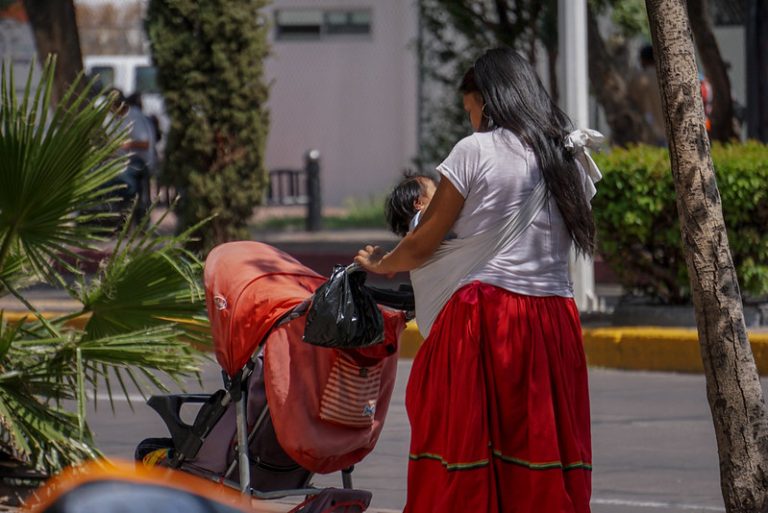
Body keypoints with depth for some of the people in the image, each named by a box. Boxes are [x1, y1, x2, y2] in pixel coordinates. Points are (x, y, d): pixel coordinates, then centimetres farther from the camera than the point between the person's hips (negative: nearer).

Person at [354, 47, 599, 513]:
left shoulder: (475, 151, -5)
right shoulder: (571, 157, 11)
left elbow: (422, 244, 0)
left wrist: (381, 264, 21)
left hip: (482, 318, -5)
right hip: (554, 321, 5)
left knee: (462, 459, -1)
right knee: (542, 460, 5)